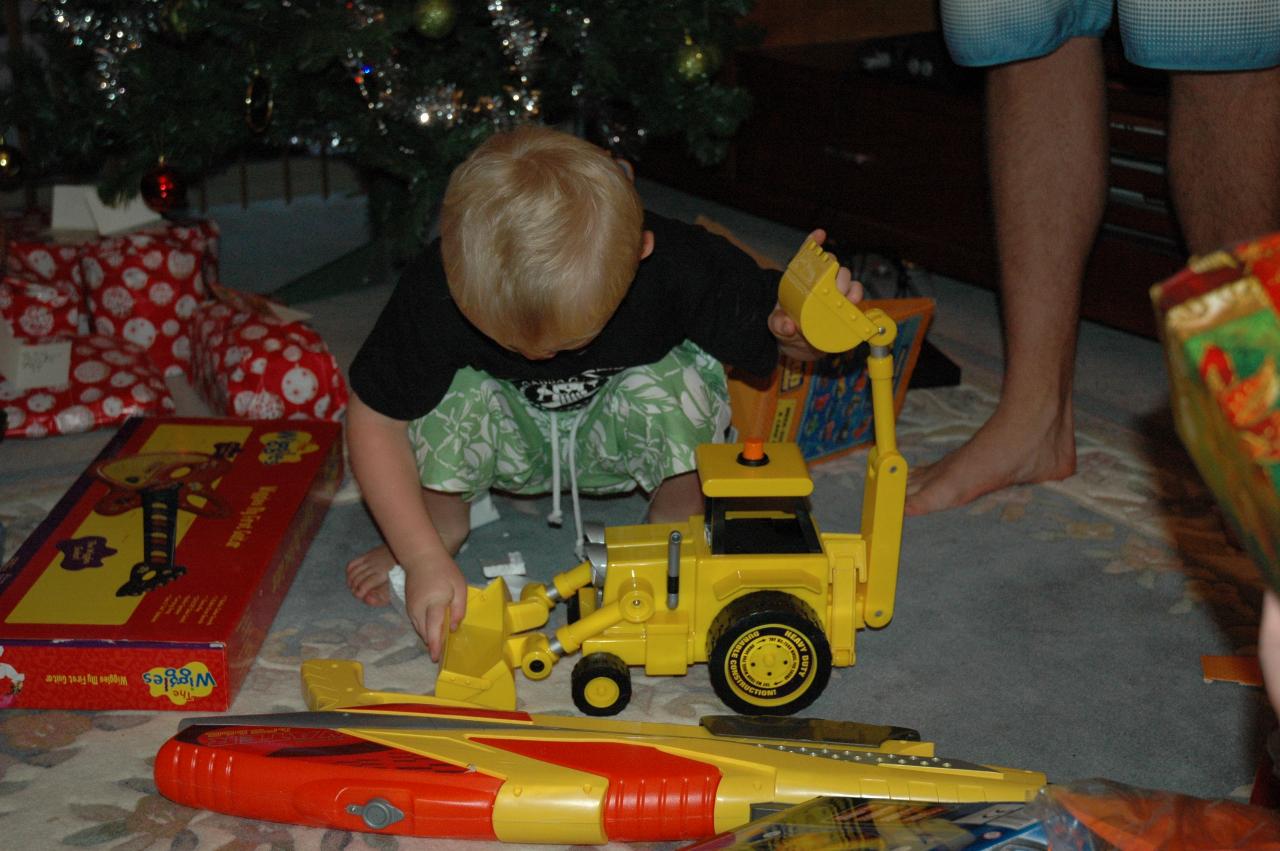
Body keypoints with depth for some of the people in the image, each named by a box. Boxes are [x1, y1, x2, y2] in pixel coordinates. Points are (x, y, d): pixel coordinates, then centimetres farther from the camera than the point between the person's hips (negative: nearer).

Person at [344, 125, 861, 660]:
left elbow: (775, 322, -16)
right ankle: (443, 519, 1)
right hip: (514, 441, 1)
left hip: (613, 437, 0)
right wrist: (424, 559, -28)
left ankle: (680, 517, -2)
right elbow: (373, 420, -23)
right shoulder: (438, 290, -33)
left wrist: (799, 329, -42)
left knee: (681, 377, -34)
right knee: (450, 392, -33)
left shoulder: (683, 270, -33)